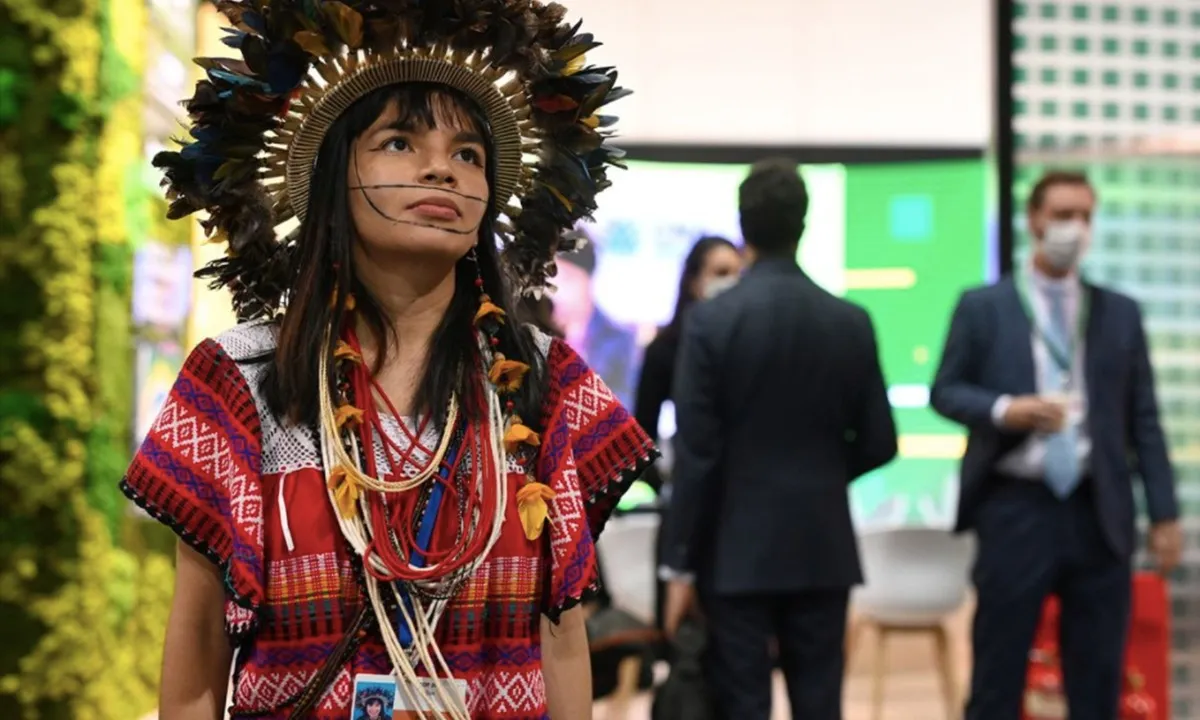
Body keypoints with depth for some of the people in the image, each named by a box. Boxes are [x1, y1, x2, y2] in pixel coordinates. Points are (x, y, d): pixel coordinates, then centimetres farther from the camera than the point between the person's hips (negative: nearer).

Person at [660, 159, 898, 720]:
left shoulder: (711, 320, -9)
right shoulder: (851, 322, 0)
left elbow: (695, 455, -10)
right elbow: (878, 444, 4)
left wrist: (679, 565, -5)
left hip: (738, 550, -3)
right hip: (822, 548, 3)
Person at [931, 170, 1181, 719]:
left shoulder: (1120, 313, 10)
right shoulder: (983, 307, 3)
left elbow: (1143, 420, 9)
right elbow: (944, 392, 3)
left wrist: (1163, 512, 2)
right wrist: (1004, 409, -18)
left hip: (1098, 513, 2)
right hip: (1016, 508, -2)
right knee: (998, 672, 2)